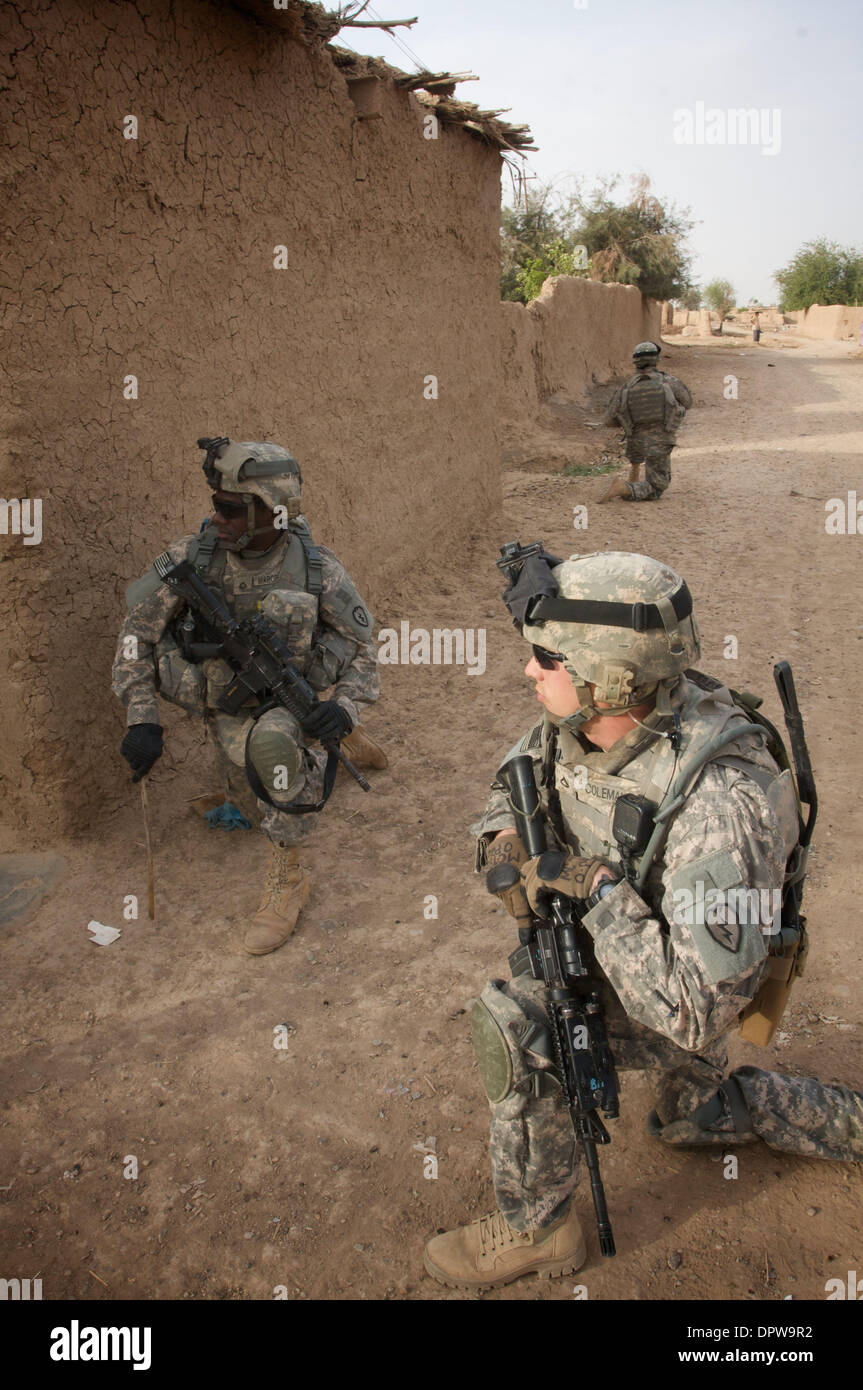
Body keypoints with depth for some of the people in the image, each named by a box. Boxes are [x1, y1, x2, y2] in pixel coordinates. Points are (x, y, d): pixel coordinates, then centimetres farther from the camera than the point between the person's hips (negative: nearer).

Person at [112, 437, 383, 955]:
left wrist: (346, 707, -24)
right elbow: (138, 630, -6)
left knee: (272, 741, -34)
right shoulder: (193, 556, -15)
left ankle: (288, 876, -17)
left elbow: (363, 647, -5)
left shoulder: (318, 569, -16)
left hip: (293, 702, -5)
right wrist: (142, 718, -12)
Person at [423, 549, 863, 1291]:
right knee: (696, 1117, 30)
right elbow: (514, 777, 3)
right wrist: (502, 842, -18)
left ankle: (536, 1228, -2)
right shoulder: (577, 721, -21)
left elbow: (699, 1010, -41)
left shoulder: (717, 802, -43)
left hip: (687, 980, -8)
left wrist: (597, 888, -39)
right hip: (613, 943, 8)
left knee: (519, 1030, -27)